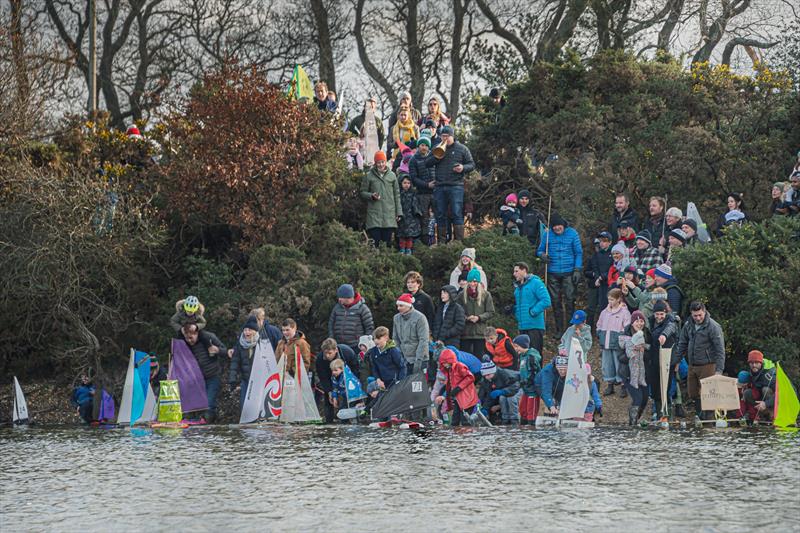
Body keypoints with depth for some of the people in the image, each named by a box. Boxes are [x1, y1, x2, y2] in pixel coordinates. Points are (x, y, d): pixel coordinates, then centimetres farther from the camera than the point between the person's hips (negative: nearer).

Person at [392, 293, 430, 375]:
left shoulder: (420, 318, -10)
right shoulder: (397, 318, 7)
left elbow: (423, 340, -13)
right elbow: (395, 339, 15)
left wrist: (418, 360, -18)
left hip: (420, 360, -5)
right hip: (404, 360, 5)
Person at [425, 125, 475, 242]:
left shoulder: (462, 149, 8)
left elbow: (472, 165, 8)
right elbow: (427, 163, 7)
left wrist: (463, 168, -13)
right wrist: (438, 156, -7)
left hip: (456, 186, -3)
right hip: (439, 187, 3)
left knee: (457, 214, -10)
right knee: (440, 215, 5)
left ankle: (458, 241, -11)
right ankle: (441, 242, 10)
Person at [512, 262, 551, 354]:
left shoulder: (536, 283, -7)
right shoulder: (518, 286, 17)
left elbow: (546, 301, -16)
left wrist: (533, 312, -17)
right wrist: (513, 309, 7)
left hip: (534, 326, -8)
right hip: (522, 327, 8)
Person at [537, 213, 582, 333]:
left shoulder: (572, 233, 2)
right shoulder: (547, 234, 5)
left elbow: (578, 253, 4)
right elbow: (540, 250, 12)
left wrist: (577, 270, -5)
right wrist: (542, 255, -12)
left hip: (568, 273, -2)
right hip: (553, 273, 2)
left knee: (569, 300, -7)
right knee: (555, 301, 5)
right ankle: (559, 330, 12)